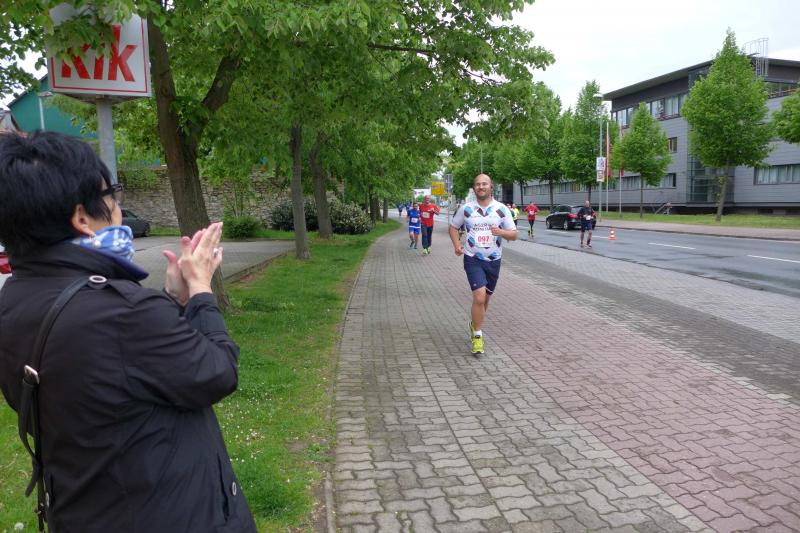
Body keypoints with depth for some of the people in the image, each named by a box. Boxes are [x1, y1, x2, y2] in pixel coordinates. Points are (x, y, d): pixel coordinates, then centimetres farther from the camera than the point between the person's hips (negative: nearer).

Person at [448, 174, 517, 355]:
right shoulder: (466, 209, -1)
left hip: (493, 260, 3)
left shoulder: (502, 209, -1)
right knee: (479, 296, -17)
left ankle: (474, 323, 43)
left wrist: (501, 232, -22)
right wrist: (457, 245, -5)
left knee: (485, 298, 15)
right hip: (473, 259, -2)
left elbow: (514, 235, 0)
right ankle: (477, 335, -2)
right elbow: (453, 227, 13)